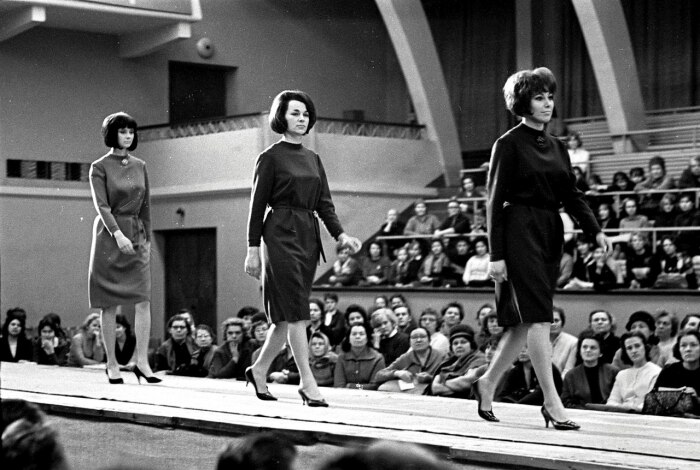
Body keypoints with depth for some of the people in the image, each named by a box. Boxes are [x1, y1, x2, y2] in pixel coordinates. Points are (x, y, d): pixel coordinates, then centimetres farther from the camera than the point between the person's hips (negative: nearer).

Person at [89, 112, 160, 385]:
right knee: (110, 304, -1)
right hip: (109, 236, -4)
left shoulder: (140, 166, 12)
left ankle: (142, 362, -7)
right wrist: (118, 234, -23)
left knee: (144, 299, -8)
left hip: (137, 236, 4)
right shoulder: (100, 167, -2)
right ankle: (112, 364, 6)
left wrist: (147, 238, 11)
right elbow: (101, 205, -12)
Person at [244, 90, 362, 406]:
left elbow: (324, 203, 13)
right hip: (280, 235, -7)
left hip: (308, 237, 7)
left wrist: (341, 234, -3)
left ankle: (259, 370, 23)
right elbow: (257, 205, -4)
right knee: (295, 311, -10)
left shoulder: (313, 160, 15)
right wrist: (253, 249, -7)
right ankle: (307, 383, -8)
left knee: (289, 314, 8)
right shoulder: (271, 157, -3)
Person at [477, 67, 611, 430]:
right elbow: (495, 200, -7)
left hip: (550, 235, 7)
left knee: (525, 322, 9)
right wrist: (495, 255, -12)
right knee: (538, 318, -11)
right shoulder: (509, 144, -5)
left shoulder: (557, 147, 15)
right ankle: (551, 402, -10)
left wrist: (596, 231, -4)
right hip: (519, 233, -7)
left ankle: (487, 383, 25)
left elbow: (571, 195, 12)